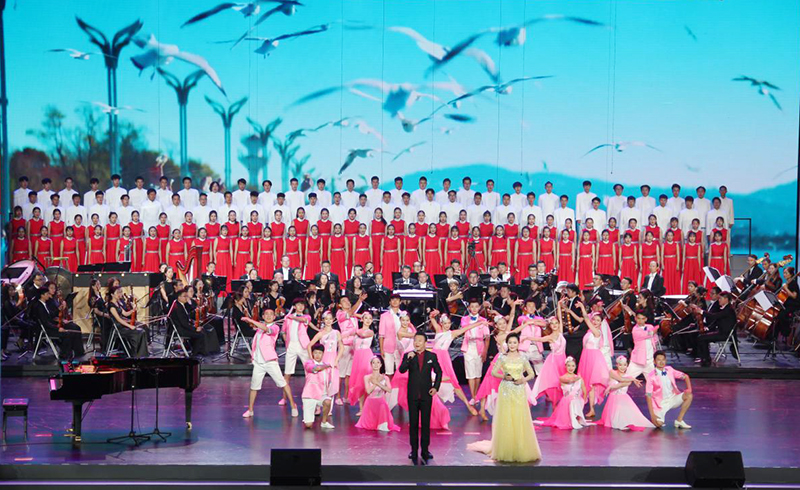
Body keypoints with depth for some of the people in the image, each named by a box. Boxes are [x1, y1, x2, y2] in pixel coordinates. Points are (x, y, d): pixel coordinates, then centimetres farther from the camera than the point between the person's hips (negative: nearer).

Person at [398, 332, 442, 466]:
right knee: (413, 423, 5)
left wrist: (436, 387, -1)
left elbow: (438, 372, 9)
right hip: (412, 394, 0)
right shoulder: (408, 356, 0)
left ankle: (425, 450, 8)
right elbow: (401, 370, -14)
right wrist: (408, 359, -28)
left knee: (426, 423, 3)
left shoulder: (432, 356, 2)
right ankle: (414, 449, 11)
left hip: (427, 394, 0)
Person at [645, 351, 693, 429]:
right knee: (658, 424, -26)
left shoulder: (669, 370, -1)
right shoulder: (651, 376, -14)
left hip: (673, 398, 5)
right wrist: (652, 415, -20)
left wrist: (689, 389, -11)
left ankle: (679, 421, -5)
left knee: (689, 396, -18)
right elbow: (648, 396, -15)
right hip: (661, 403, -5)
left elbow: (685, 376, 9)